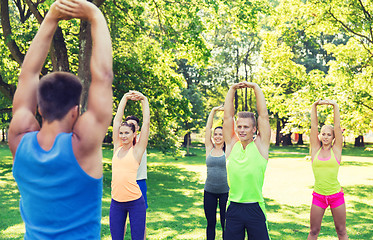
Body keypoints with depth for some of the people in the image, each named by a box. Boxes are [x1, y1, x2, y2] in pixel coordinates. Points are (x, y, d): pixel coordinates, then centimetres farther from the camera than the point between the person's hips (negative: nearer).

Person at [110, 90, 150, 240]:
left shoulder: (137, 150, 0)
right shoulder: (117, 147, 9)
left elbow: (146, 122, 0)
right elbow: (117, 120, 11)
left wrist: (144, 100, 6)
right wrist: (125, 98, 12)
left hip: (135, 202, -4)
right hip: (116, 202, 4)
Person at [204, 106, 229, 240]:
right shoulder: (209, 148, 5)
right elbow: (208, 128, 2)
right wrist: (213, 111, 1)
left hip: (225, 191, -2)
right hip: (209, 191, 2)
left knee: (225, 224, 5)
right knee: (211, 223, 9)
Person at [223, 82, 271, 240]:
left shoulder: (260, 145, 0)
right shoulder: (231, 144, 5)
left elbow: (263, 115, -3)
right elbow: (227, 117, 2)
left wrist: (256, 87, -1)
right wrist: (232, 89, 1)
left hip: (255, 208, -2)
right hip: (233, 208, 2)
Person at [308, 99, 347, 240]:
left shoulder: (336, 149, 0)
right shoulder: (316, 149, 3)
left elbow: (337, 126, -6)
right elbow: (314, 125, -1)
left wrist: (335, 106, -10)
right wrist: (315, 106, -7)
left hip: (336, 195, -1)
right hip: (318, 196, 1)